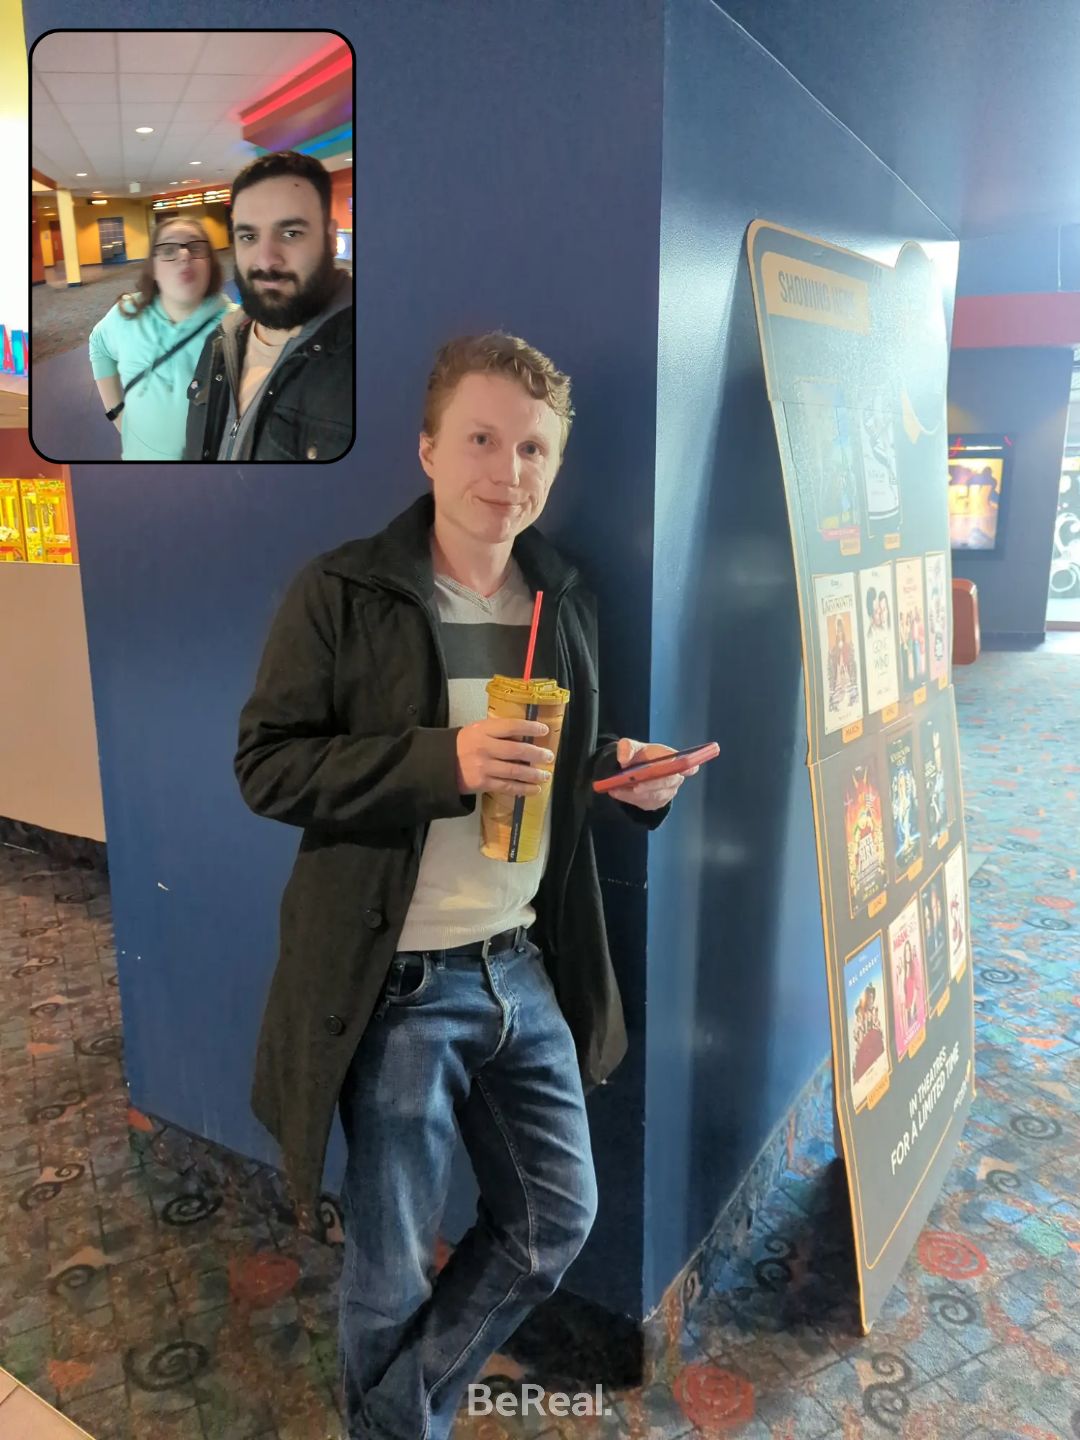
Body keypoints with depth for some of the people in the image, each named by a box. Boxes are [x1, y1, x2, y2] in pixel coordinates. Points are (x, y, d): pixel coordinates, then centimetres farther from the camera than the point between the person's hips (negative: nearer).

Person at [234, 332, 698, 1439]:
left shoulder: (564, 600, 7)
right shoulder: (339, 595, -11)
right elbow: (265, 764, -13)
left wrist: (625, 774, -6)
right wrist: (443, 760, -25)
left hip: (525, 970, 6)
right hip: (396, 986, -5)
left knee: (557, 1219, 17)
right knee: (391, 1262, 13)